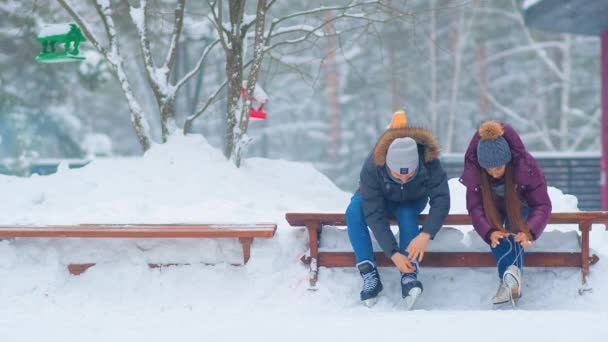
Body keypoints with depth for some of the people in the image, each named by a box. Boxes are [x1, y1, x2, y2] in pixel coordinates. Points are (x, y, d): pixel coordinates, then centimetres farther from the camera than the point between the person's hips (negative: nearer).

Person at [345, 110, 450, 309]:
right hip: (379, 199, 0)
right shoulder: (372, 169, -39)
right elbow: (374, 216, -38)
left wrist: (425, 235, -51)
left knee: (407, 215, -35)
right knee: (353, 212, -31)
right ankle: (369, 275, -32)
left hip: (412, 201, 0)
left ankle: (409, 275, -40)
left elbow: (441, 200, -36)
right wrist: (393, 253, -44)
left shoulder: (430, 164, -36)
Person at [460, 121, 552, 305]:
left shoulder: (526, 165, -32)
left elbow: (542, 205, -30)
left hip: (520, 206, 0)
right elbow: (475, 206, -28)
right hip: (493, 209, 0)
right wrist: (489, 231, -48)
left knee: (515, 229, -31)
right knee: (497, 234, -31)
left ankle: (510, 278, -48)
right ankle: (511, 278, -47)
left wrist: (529, 231, -49)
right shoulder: (473, 169, -28)